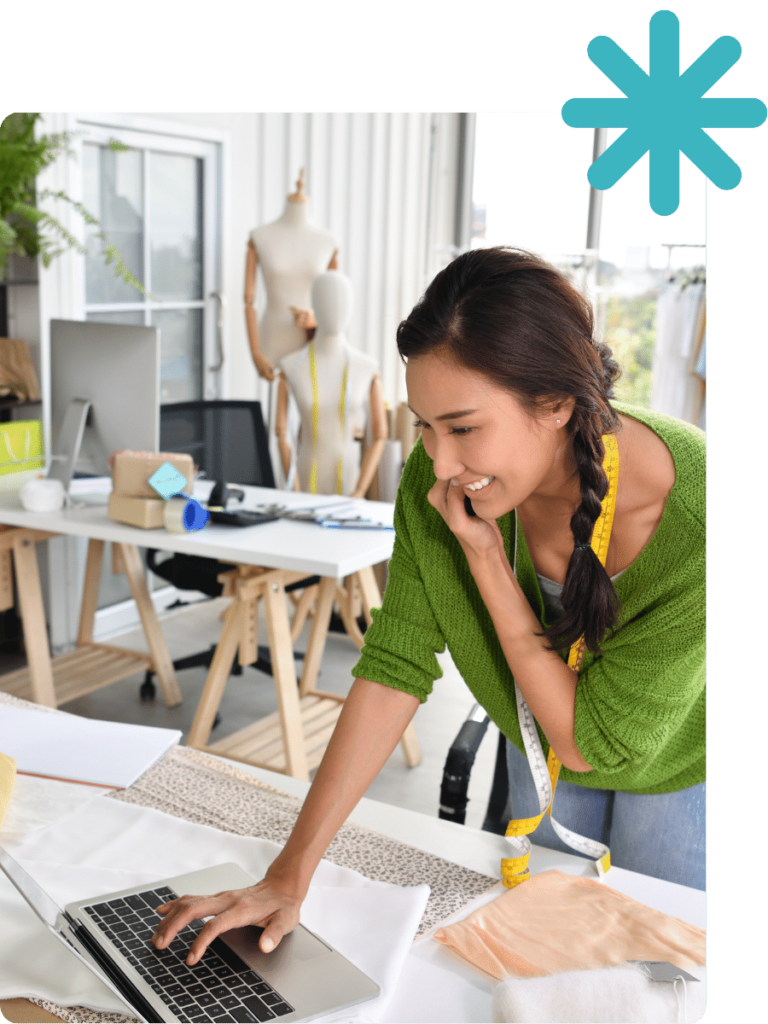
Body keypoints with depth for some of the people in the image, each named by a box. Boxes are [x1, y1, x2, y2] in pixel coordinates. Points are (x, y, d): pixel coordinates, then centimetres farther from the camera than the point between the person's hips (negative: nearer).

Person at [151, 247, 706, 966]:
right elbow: (394, 667, -21)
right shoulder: (435, 479, -28)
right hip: (539, 746, 3)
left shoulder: (692, 525, -40)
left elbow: (591, 744, -30)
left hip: (677, 765, -3)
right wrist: (290, 875, -23)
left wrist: (484, 555, -37)